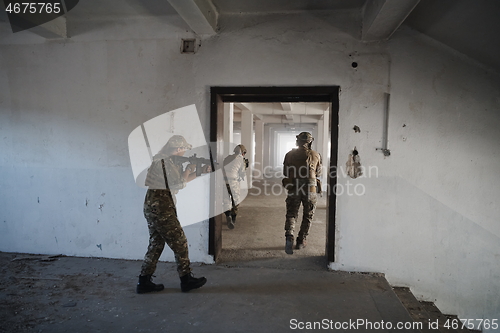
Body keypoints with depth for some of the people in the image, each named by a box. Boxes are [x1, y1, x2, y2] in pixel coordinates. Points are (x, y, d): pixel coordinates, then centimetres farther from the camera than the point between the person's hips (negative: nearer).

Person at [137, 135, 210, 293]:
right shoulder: (164, 161, -15)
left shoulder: (170, 161, 14)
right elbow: (180, 184, -13)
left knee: (156, 244, 14)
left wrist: (201, 172, 16)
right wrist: (189, 169, 0)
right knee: (180, 243, 0)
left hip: (153, 207, 10)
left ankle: (144, 282, 20)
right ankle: (186, 280, 12)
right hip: (160, 207, -10)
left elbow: (181, 179, 21)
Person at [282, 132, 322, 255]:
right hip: (310, 189, 0)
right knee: (307, 216, 14)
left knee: (291, 214, 8)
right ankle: (301, 241, 19)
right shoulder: (315, 155, 1)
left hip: (293, 188, 0)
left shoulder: (290, 154, 2)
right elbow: (318, 173, 12)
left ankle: (289, 237, -14)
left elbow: (285, 172, 9)